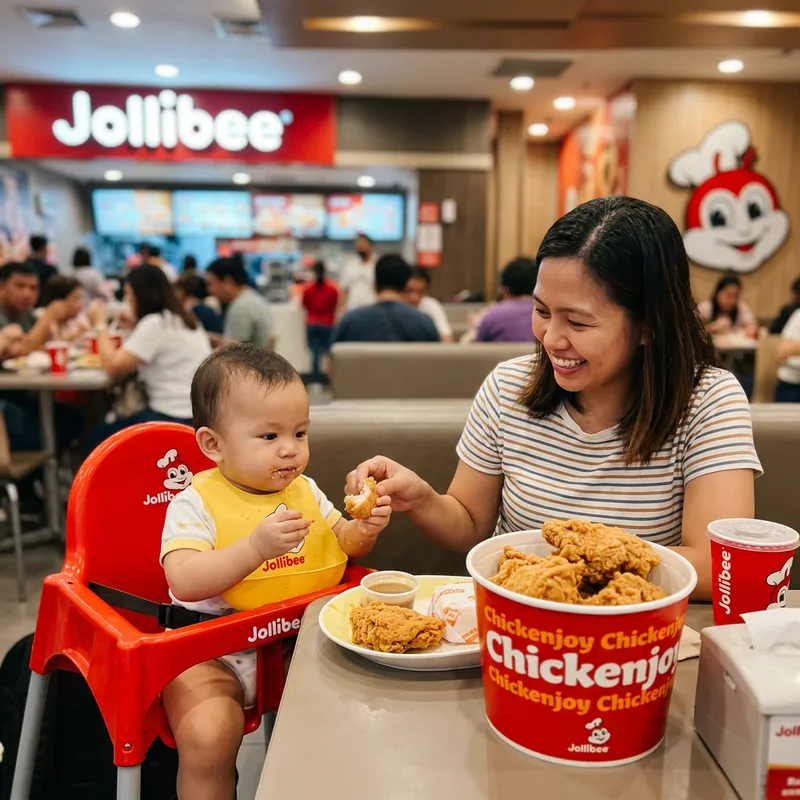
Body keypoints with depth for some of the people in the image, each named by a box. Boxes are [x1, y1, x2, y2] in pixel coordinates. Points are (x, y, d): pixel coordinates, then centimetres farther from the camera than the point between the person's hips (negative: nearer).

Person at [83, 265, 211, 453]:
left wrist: (100, 325, -1)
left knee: (96, 438, 4)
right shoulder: (181, 320, 15)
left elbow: (113, 366, -13)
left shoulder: (155, 323, -14)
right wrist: (135, 329, 19)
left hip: (174, 418, -9)